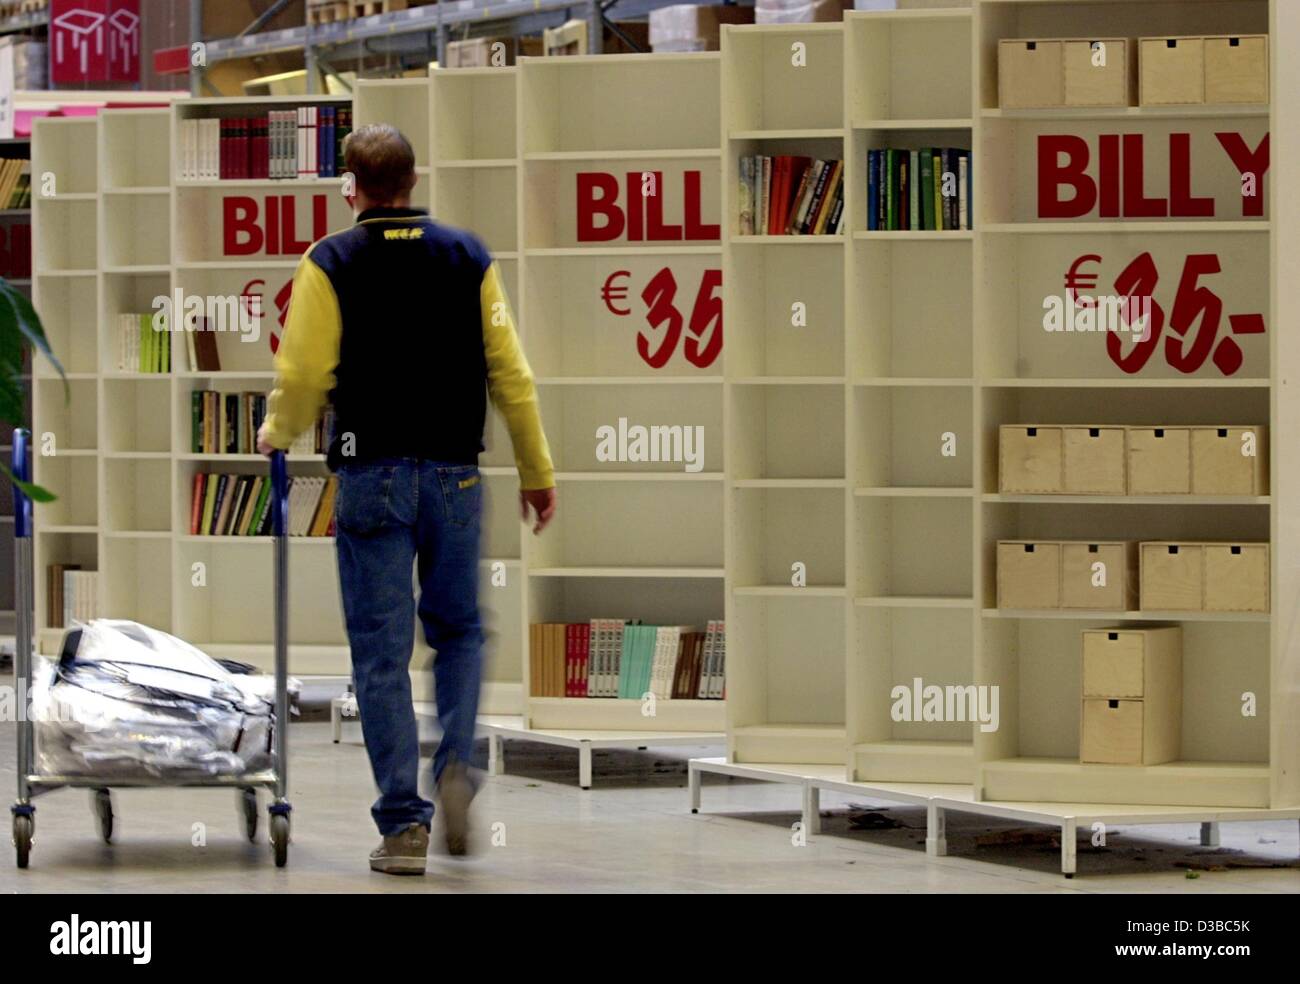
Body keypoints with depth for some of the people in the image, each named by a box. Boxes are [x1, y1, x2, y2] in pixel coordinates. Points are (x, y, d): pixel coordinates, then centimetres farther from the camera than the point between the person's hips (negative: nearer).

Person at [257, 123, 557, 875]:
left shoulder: (330, 264, -3)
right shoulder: (469, 257, 4)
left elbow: (303, 374, -7)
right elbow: (510, 371, 3)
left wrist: (277, 436, 14)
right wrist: (537, 470, 11)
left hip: (373, 476, -2)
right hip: (456, 475, 2)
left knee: (382, 652, 2)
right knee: (460, 633, 18)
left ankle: (404, 822, -1)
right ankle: (456, 764, -5)